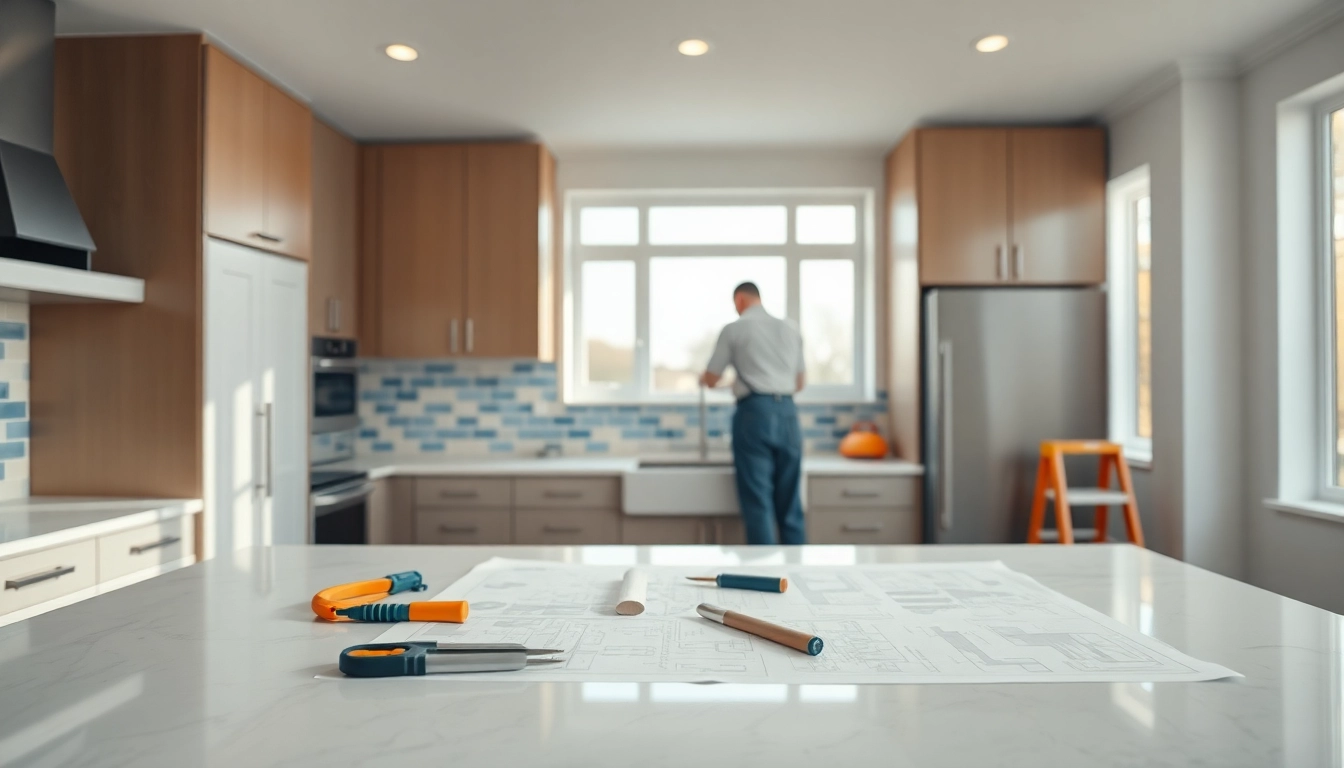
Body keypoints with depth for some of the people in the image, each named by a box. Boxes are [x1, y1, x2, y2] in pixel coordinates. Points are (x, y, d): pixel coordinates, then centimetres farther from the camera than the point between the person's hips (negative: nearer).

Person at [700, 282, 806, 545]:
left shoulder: (734, 329, 2)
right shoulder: (790, 330, 16)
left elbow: (711, 380, 6)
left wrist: (703, 378, 29)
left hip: (755, 412, -4)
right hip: (787, 412, 5)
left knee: (758, 501, 0)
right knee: (790, 502, 10)